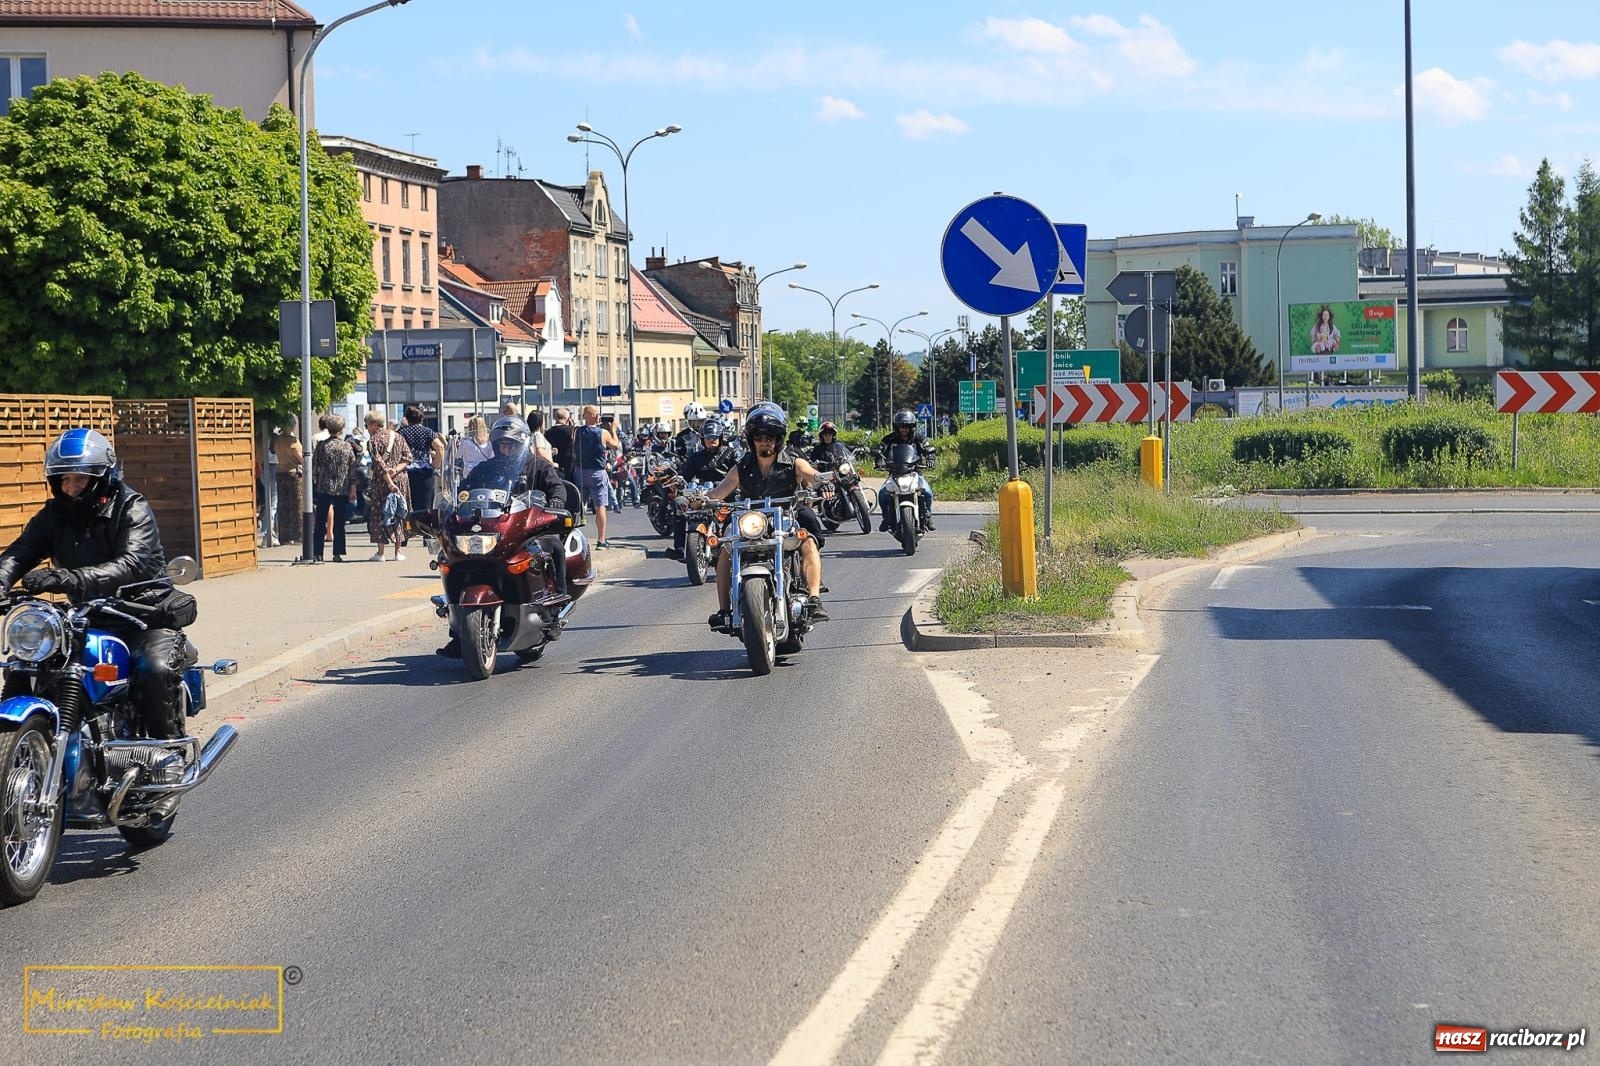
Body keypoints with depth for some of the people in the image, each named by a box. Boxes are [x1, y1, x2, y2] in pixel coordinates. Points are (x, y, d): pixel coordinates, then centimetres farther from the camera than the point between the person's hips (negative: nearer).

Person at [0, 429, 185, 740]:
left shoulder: (132, 509, -11)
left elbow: (132, 564, -29)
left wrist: (73, 579, -46)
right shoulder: (54, 515, 7)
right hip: (86, 619, 6)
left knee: (156, 671, -33)